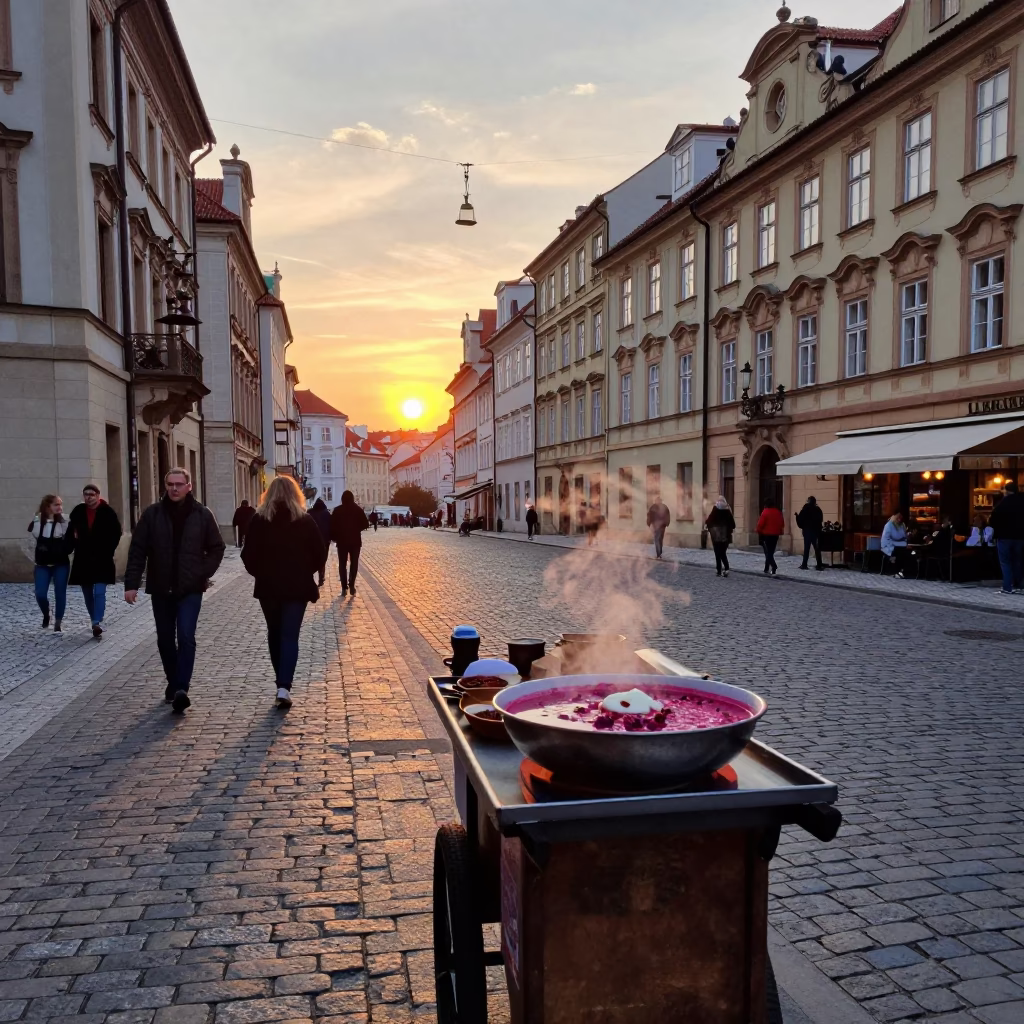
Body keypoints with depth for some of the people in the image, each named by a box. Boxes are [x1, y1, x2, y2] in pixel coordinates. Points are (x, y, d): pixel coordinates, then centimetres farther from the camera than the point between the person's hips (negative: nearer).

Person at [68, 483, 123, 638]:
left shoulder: (108, 512, -8)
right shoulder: (77, 512, 0)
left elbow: (116, 533, -3)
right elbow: (71, 532, 11)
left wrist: (108, 551, -8)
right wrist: (72, 548, 1)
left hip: (102, 560, -4)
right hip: (83, 559, 4)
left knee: (99, 592, -12)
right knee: (88, 594, 12)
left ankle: (98, 623, -16)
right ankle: (96, 622, 25)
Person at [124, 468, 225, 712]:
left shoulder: (202, 515, -2)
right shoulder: (152, 514, -1)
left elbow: (217, 548, 5)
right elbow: (137, 550, -2)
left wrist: (203, 573, -6)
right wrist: (131, 583, -10)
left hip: (190, 589, -2)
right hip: (161, 589, 2)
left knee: (186, 637, -13)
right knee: (165, 640, 11)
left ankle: (181, 689, -15)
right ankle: (173, 684, 28)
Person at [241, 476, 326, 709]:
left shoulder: (259, 520, -3)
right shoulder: (305, 520, -4)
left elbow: (248, 554, -4)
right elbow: (320, 553, -2)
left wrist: (259, 573, 13)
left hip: (268, 586, 1)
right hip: (297, 586, -1)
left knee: (274, 633, 17)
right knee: (290, 636, 0)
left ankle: (282, 682, 26)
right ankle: (284, 687, -14)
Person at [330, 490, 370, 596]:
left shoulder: (337, 510, -3)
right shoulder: (358, 509, -2)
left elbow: (333, 525, -7)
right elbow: (365, 525, -3)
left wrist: (334, 538, 5)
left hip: (342, 541, 0)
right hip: (355, 541, 0)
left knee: (342, 564, 9)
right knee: (354, 563, 9)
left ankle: (344, 587, 3)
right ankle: (351, 586, -3)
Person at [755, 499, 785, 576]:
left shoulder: (765, 512, -11)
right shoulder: (778, 512, 7)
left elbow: (761, 523, -14)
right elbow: (782, 523, 11)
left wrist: (759, 531, 0)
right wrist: (780, 531, 19)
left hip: (766, 534, -6)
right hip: (775, 535, 6)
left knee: (768, 552, -4)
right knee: (771, 552, 13)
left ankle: (774, 567, -24)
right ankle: (767, 569, 18)